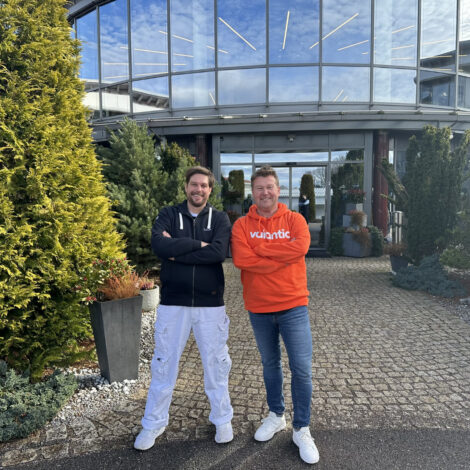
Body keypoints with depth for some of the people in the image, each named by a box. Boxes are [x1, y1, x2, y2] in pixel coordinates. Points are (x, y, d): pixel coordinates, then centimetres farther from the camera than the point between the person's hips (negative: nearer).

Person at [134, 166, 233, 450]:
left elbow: (219, 253, -18)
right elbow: (159, 245, -18)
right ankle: (153, 424, 31)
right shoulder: (169, 215, 2)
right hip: (173, 303, 0)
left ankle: (223, 420, 33)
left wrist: (177, 251, -16)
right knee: (164, 365, 11)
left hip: (210, 304, 0)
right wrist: (198, 244, -16)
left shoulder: (219, 219, 1)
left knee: (216, 364, 12)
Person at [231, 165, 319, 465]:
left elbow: (301, 247, -21)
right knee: (270, 365, 18)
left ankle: (302, 430, 20)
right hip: (259, 309, 2)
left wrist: (260, 248, -16)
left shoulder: (294, 219, -2)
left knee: (302, 369, 1)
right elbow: (240, 258, -18)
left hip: (293, 307, -1)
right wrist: (283, 257, -19)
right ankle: (276, 416, 39)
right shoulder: (242, 225, -2)